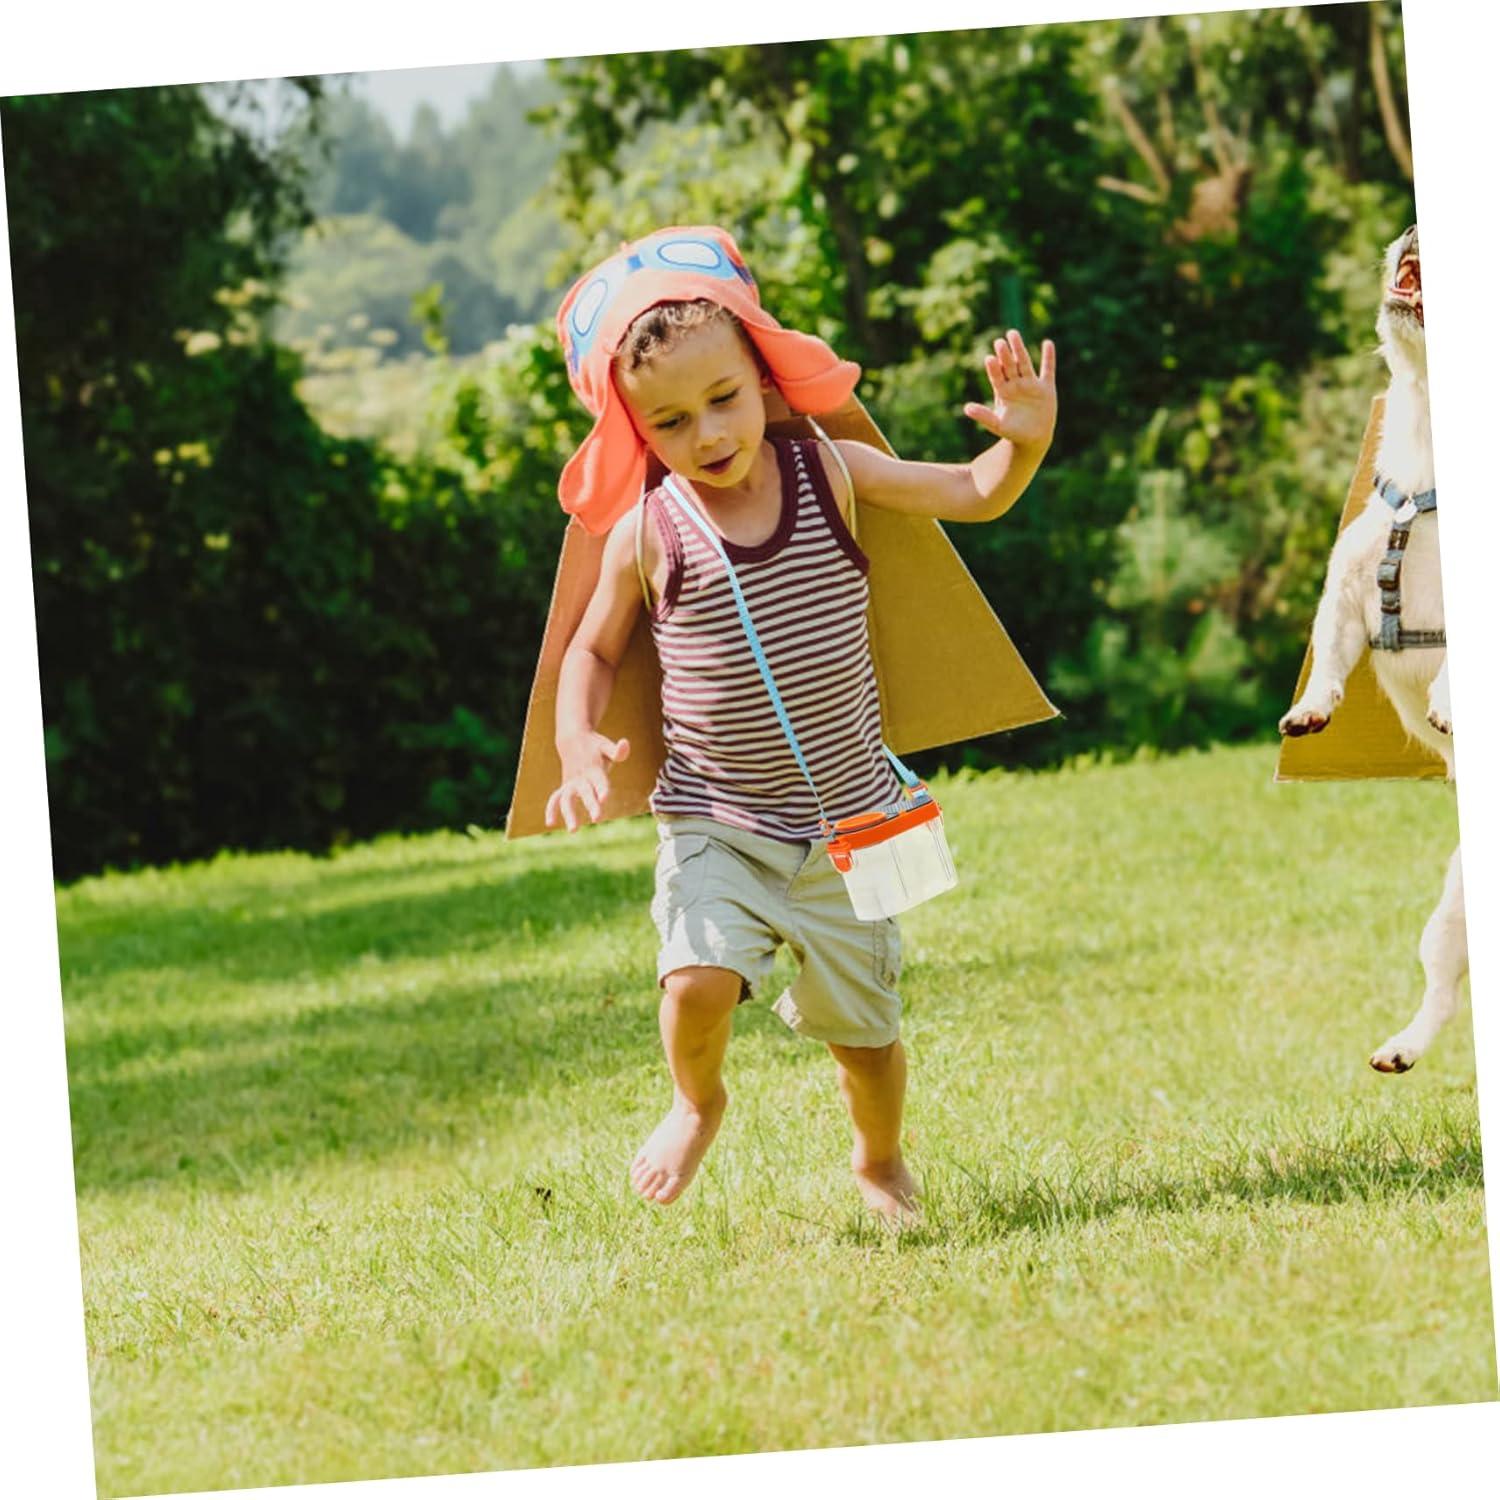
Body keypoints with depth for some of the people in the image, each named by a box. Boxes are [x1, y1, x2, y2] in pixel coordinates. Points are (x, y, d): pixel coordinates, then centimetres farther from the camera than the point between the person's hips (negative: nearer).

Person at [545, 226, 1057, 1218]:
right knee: (697, 979, -24)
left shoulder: (831, 476, -4)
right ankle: (698, 1105, 11)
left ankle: (880, 1161, 42)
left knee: (866, 1030, 9)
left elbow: (976, 496, -2)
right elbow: (593, 651, 9)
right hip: (715, 825, -1)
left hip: (846, 822, 1)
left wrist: (1026, 441, -23)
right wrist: (579, 742, -9)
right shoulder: (647, 534, -6)